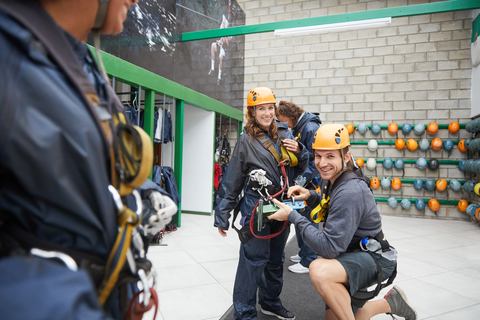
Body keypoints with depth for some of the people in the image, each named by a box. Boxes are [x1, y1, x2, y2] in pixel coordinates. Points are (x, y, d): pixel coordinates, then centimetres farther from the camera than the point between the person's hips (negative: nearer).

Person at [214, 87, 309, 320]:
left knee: (276, 259, 19)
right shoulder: (246, 141, -7)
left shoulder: (284, 134, 6)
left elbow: (299, 170, 15)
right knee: (254, 260, -2)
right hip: (256, 209, -6)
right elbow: (231, 183, -4)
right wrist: (222, 217, -3)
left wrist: (299, 151, -7)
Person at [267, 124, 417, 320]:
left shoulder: (350, 191, -29)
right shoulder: (331, 181, 0)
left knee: (319, 270, -38)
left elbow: (330, 247, -32)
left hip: (373, 258, -9)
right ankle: (389, 303, 30)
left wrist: (293, 216, -27)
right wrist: (310, 196, -3)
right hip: (351, 255, 9)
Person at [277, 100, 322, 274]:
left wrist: (304, 178, -23)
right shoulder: (297, 128, 12)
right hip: (302, 182, 9)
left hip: (312, 184, -9)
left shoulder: (311, 128, -17)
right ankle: (303, 253, 32)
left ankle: (308, 262, 10)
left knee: (308, 220, -2)